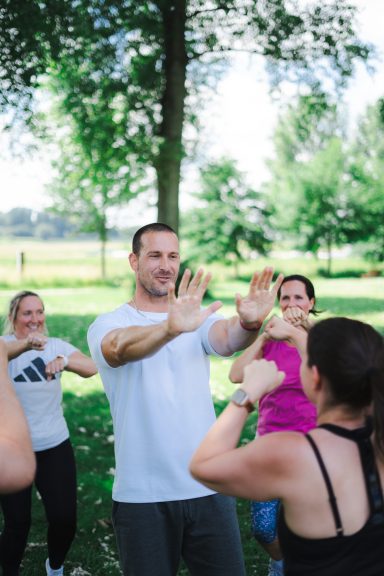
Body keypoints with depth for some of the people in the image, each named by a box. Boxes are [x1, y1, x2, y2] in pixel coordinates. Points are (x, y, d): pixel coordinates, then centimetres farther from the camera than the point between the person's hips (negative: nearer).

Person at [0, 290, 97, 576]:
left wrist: (63, 360, -37)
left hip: (55, 446, 2)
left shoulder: (56, 345, 1)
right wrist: (26, 344, -51)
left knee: (65, 519, 0)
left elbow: (91, 367, -16)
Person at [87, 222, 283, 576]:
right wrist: (171, 328, -48)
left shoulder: (198, 318, 5)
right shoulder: (108, 324, -3)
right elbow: (120, 348, -28)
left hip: (209, 487, 3)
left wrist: (248, 323, -42)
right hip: (142, 495, -2)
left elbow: (227, 339, -17)